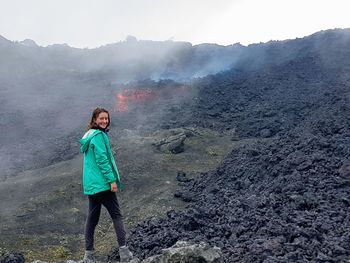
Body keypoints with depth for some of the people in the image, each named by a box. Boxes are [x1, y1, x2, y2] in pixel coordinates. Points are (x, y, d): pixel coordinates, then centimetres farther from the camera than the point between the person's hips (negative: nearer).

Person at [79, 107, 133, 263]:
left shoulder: (89, 135, 16)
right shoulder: (99, 136, -14)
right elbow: (102, 160, -19)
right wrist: (112, 180, -18)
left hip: (90, 184, 9)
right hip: (102, 183, -9)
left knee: (92, 217, 11)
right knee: (116, 215, 0)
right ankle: (123, 250, -2)